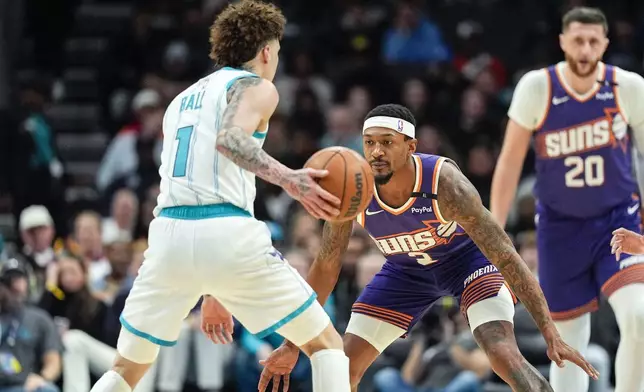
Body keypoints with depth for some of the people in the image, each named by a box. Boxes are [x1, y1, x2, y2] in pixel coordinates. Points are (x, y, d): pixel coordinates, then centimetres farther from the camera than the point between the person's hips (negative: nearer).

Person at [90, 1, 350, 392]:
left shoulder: (182, 100, 28)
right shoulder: (255, 87, 6)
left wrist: (212, 291, 36)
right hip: (228, 235, -6)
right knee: (326, 344, 7)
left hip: (170, 232, 6)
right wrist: (288, 178, -28)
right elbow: (230, 139, -18)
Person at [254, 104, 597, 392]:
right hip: (405, 271, 4)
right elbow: (326, 266, -10)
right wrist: (292, 345, -7)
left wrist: (551, 334, -37)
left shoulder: (444, 183, -37)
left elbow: (506, 256, -34)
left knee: (505, 357, -27)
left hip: (468, 257, -4)